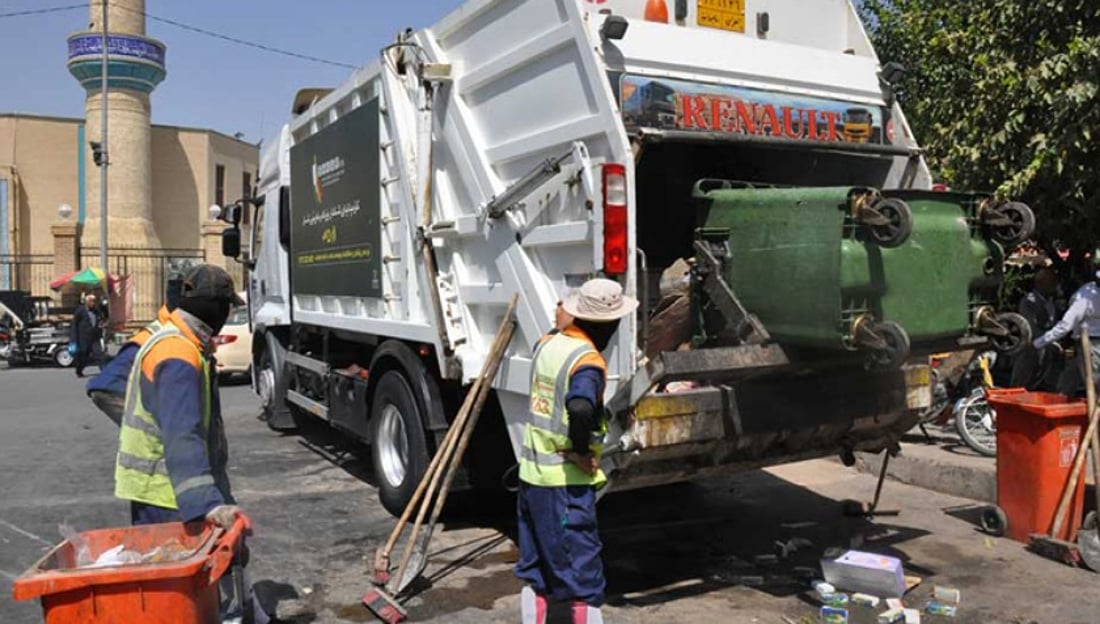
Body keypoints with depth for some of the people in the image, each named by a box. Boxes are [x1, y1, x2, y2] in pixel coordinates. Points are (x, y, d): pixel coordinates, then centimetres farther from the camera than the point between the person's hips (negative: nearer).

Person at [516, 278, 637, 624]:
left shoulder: (547, 343, 4)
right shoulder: (588, 361, -19)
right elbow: (580, 408, -34)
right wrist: (582, 451, -22)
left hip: (530, 471, 8)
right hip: (565, 481, -8)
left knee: (534, 570, 18)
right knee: (582, 566, 3)